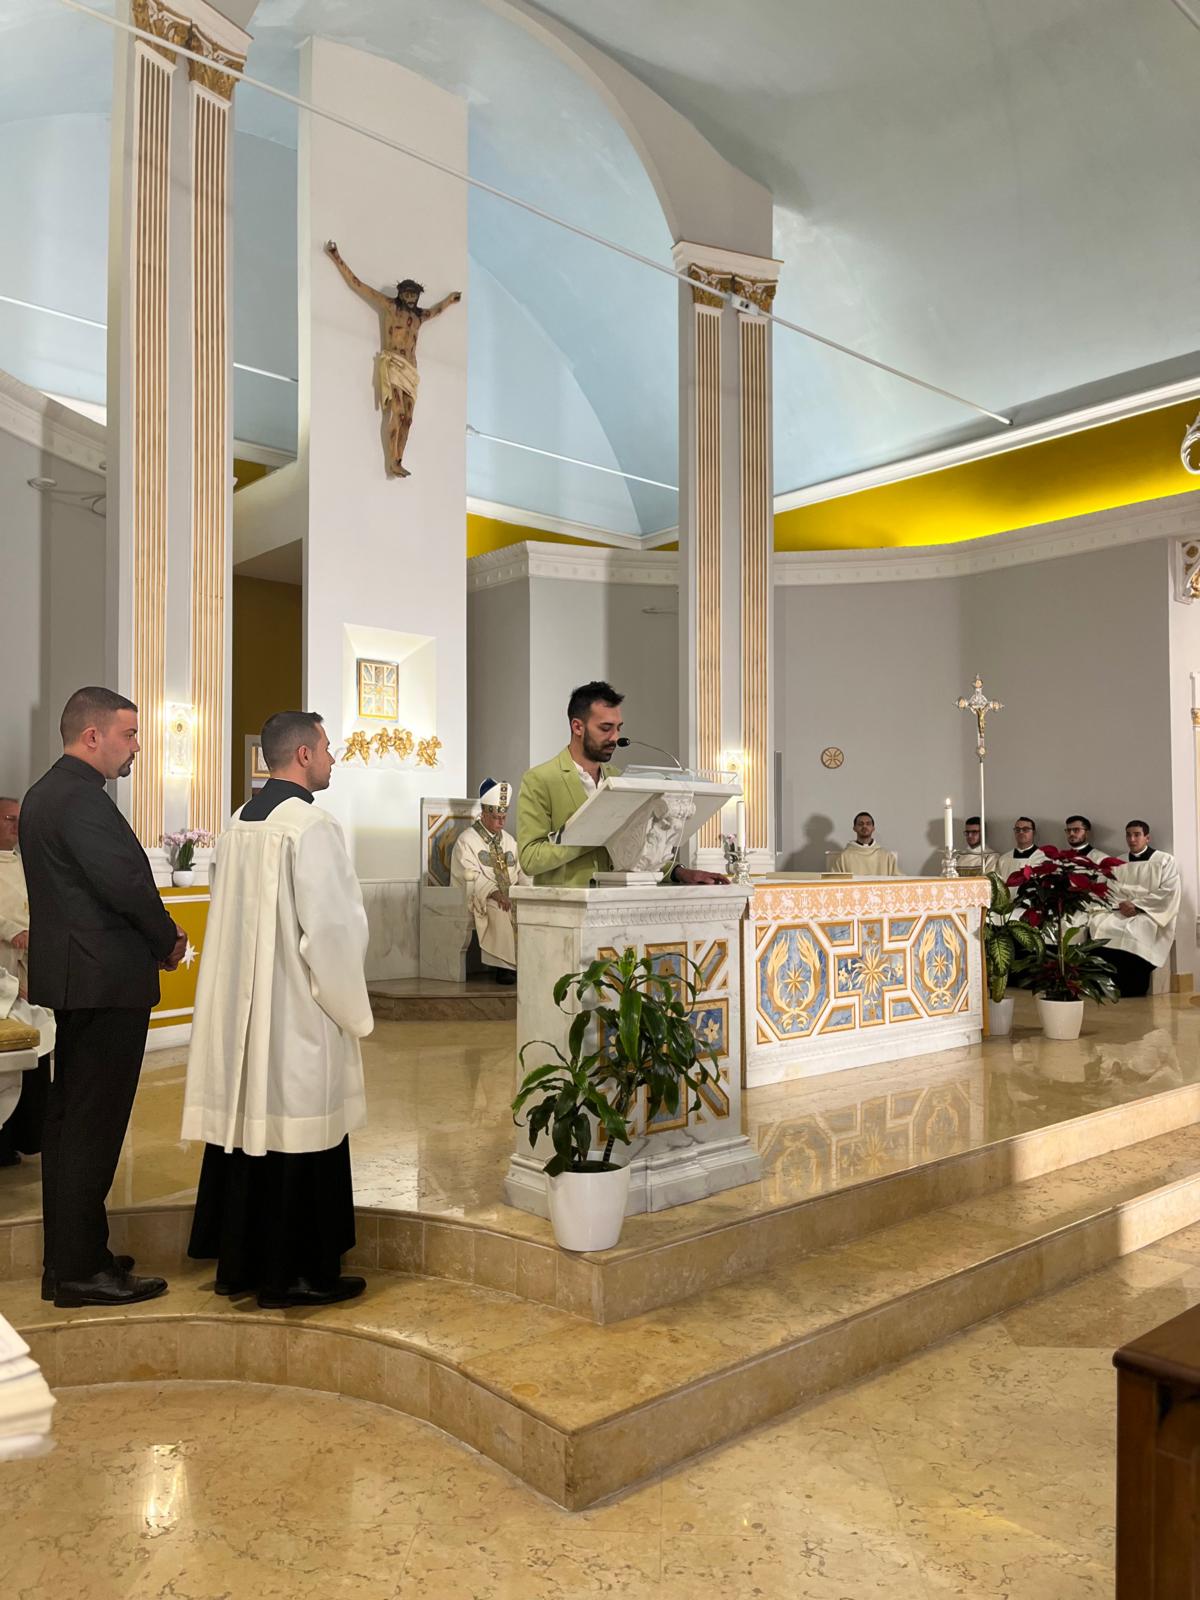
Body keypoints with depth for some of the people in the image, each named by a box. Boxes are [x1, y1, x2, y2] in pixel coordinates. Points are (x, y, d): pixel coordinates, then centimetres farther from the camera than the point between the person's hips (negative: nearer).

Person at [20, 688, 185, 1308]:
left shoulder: (47, 792, 15)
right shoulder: (80, 798, -18)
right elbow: (124, 883, -24)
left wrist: (156, 938, 7)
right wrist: (169, 942, -7)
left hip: (72, 976, 11)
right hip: (106, 980, -11)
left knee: (69, 1117, 16)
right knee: (93, 1123, -3)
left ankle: (70, 1252, 28)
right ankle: (79, 1269, 6)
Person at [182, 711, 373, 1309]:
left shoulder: (240, 823, 9)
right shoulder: (310, 826, -16)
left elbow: (230, 919, 14)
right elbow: (332, 928, -20)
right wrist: (350, 1007, -7)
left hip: (241, 1005, 8)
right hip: (298, 1013, -8)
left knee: (250, 1121, 15)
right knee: (298, 1131, 2)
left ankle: (239, 1261, 26)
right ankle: (295, 1272, 12)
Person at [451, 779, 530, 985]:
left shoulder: (509, 840, 18)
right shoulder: (467, 840, -3)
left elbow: (521, 871, 15)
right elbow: (472, 877, -14)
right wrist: (495, 894, -28)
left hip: (509, 896, 6)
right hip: (478, 899, -5)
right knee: (499, 912, -35)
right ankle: (503, 966, -30)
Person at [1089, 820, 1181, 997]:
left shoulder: (1165, 860, 7)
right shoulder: (1118, 863, 20)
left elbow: (1168, 893, -6)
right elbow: (1109, 892, 10)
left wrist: (1136, 905, -13)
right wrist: (1121, 904, -13)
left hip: (1151, 914, -4)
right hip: (1122, 913, 4)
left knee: (1131, 933, -35)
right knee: (1101, 927, -29)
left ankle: (1134, 994, -23)